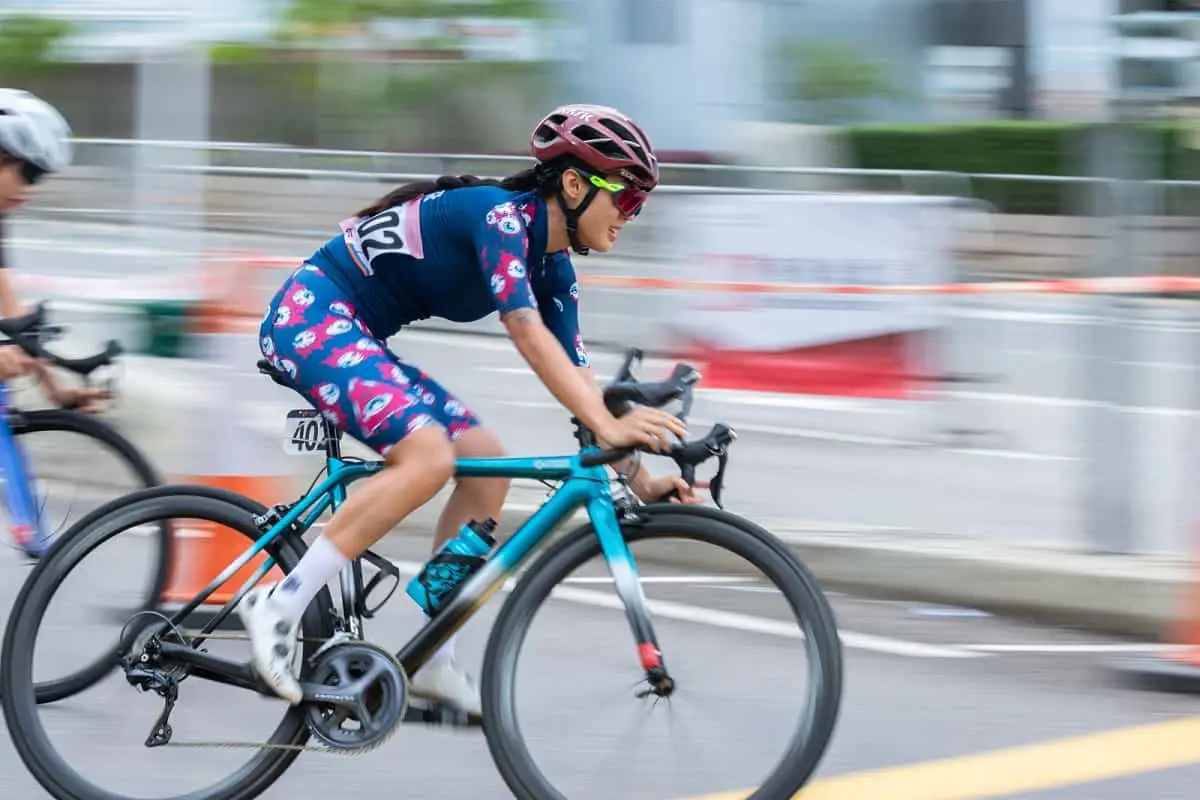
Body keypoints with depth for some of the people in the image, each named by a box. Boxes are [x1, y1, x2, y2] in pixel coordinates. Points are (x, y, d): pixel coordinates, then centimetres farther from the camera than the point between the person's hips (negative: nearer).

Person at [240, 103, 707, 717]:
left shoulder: (552, 267, 7)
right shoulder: (499, 212, -19)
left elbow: (576, 376, 5)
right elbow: (527, 333, -30)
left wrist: (640, 477, -4)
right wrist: (606, 428, -36)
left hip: (355, 337, 10)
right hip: (311, 315, -10)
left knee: (487, 466, 2)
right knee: (427, 455, -27)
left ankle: (430, 662, 4)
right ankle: (279, 607, -22)